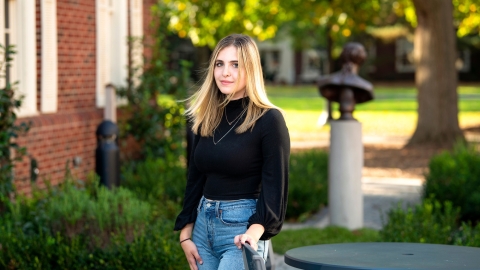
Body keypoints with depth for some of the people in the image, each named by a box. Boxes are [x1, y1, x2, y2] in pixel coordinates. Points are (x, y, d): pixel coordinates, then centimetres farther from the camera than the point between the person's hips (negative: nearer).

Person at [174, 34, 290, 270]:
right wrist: (185, 234, 10)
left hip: (241, 230, -7)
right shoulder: (207, 119, 10)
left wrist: (256, 230, -26)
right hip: (203, 224, 7)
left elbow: (275, 184, -12)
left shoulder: (268, 120, -8)